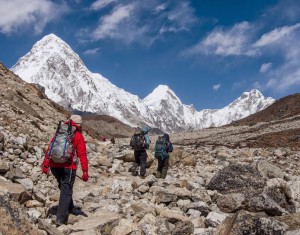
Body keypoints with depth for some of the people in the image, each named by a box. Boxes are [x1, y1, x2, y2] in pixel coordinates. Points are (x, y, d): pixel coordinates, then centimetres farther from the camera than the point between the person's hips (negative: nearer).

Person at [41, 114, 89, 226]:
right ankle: (61, 217, -6)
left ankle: (70, 208, 36)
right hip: (68, 167, -5)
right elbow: (82, 155, -6)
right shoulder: (78, 136, 1)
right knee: (66, 191, 1)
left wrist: (45, 165, 12)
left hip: (54, 165, 5)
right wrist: (85, 171, -5)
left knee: (64, 187, 25)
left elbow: (49, 149, 10)